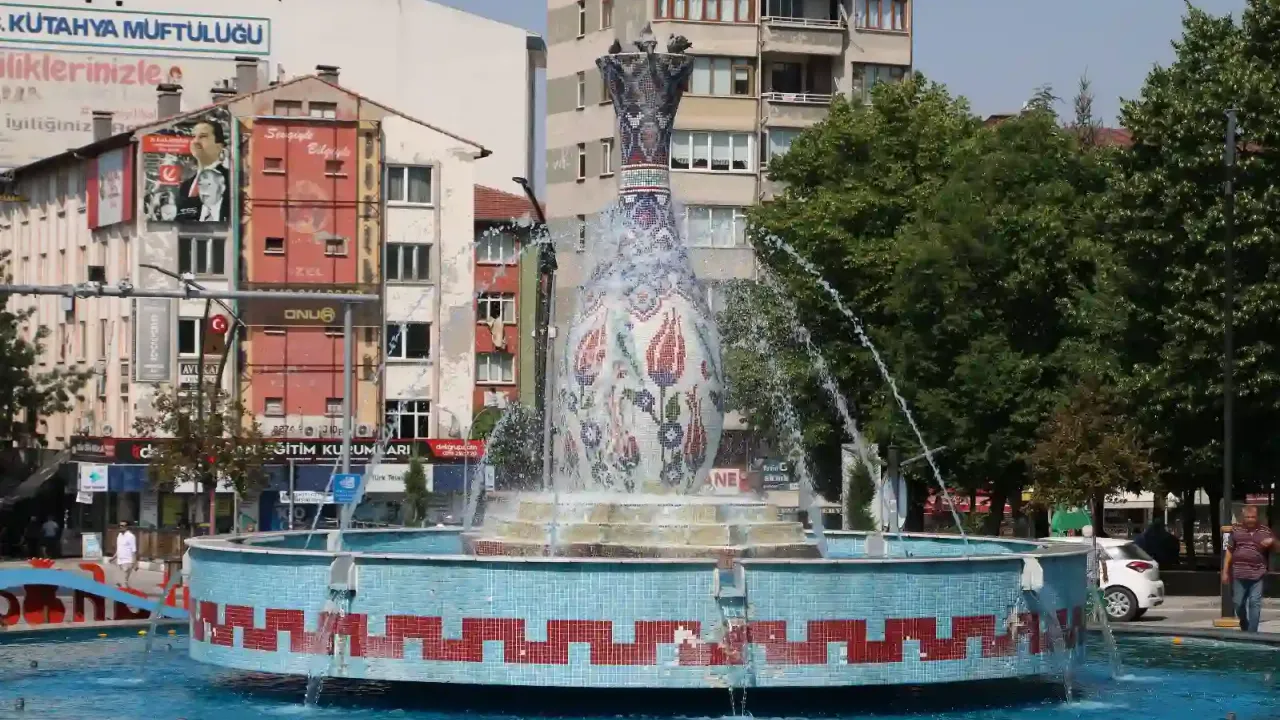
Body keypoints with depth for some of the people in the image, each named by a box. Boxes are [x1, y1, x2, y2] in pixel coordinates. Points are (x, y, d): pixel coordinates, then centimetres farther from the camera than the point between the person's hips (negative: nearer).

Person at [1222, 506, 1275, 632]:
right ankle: (1244, 627, 31)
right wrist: (1225, 572, 4)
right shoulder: (1236, 530, 5)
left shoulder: (1266, 531, 4)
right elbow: (1229, 551, 8)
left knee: (1255, 604, -4)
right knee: (1239, 604, 8)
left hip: (1257, 575, -1)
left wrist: (1272, 542, -13)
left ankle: (1252, 633, 0)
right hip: (1239, 574, 1)